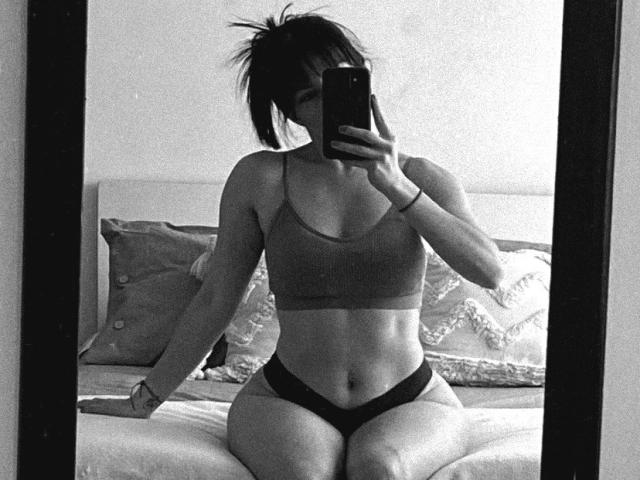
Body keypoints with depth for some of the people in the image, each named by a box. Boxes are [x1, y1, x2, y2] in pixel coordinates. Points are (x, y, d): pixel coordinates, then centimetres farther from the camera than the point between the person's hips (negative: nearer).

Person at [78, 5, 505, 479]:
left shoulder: (421, 178, 3)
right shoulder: (260, 179, 2)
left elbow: (490, 271, -11)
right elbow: (215, 299, 9)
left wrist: (397, 188, -19)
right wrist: (144, 400, 11)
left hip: (410, 403, 0)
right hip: (286, 400, 0)